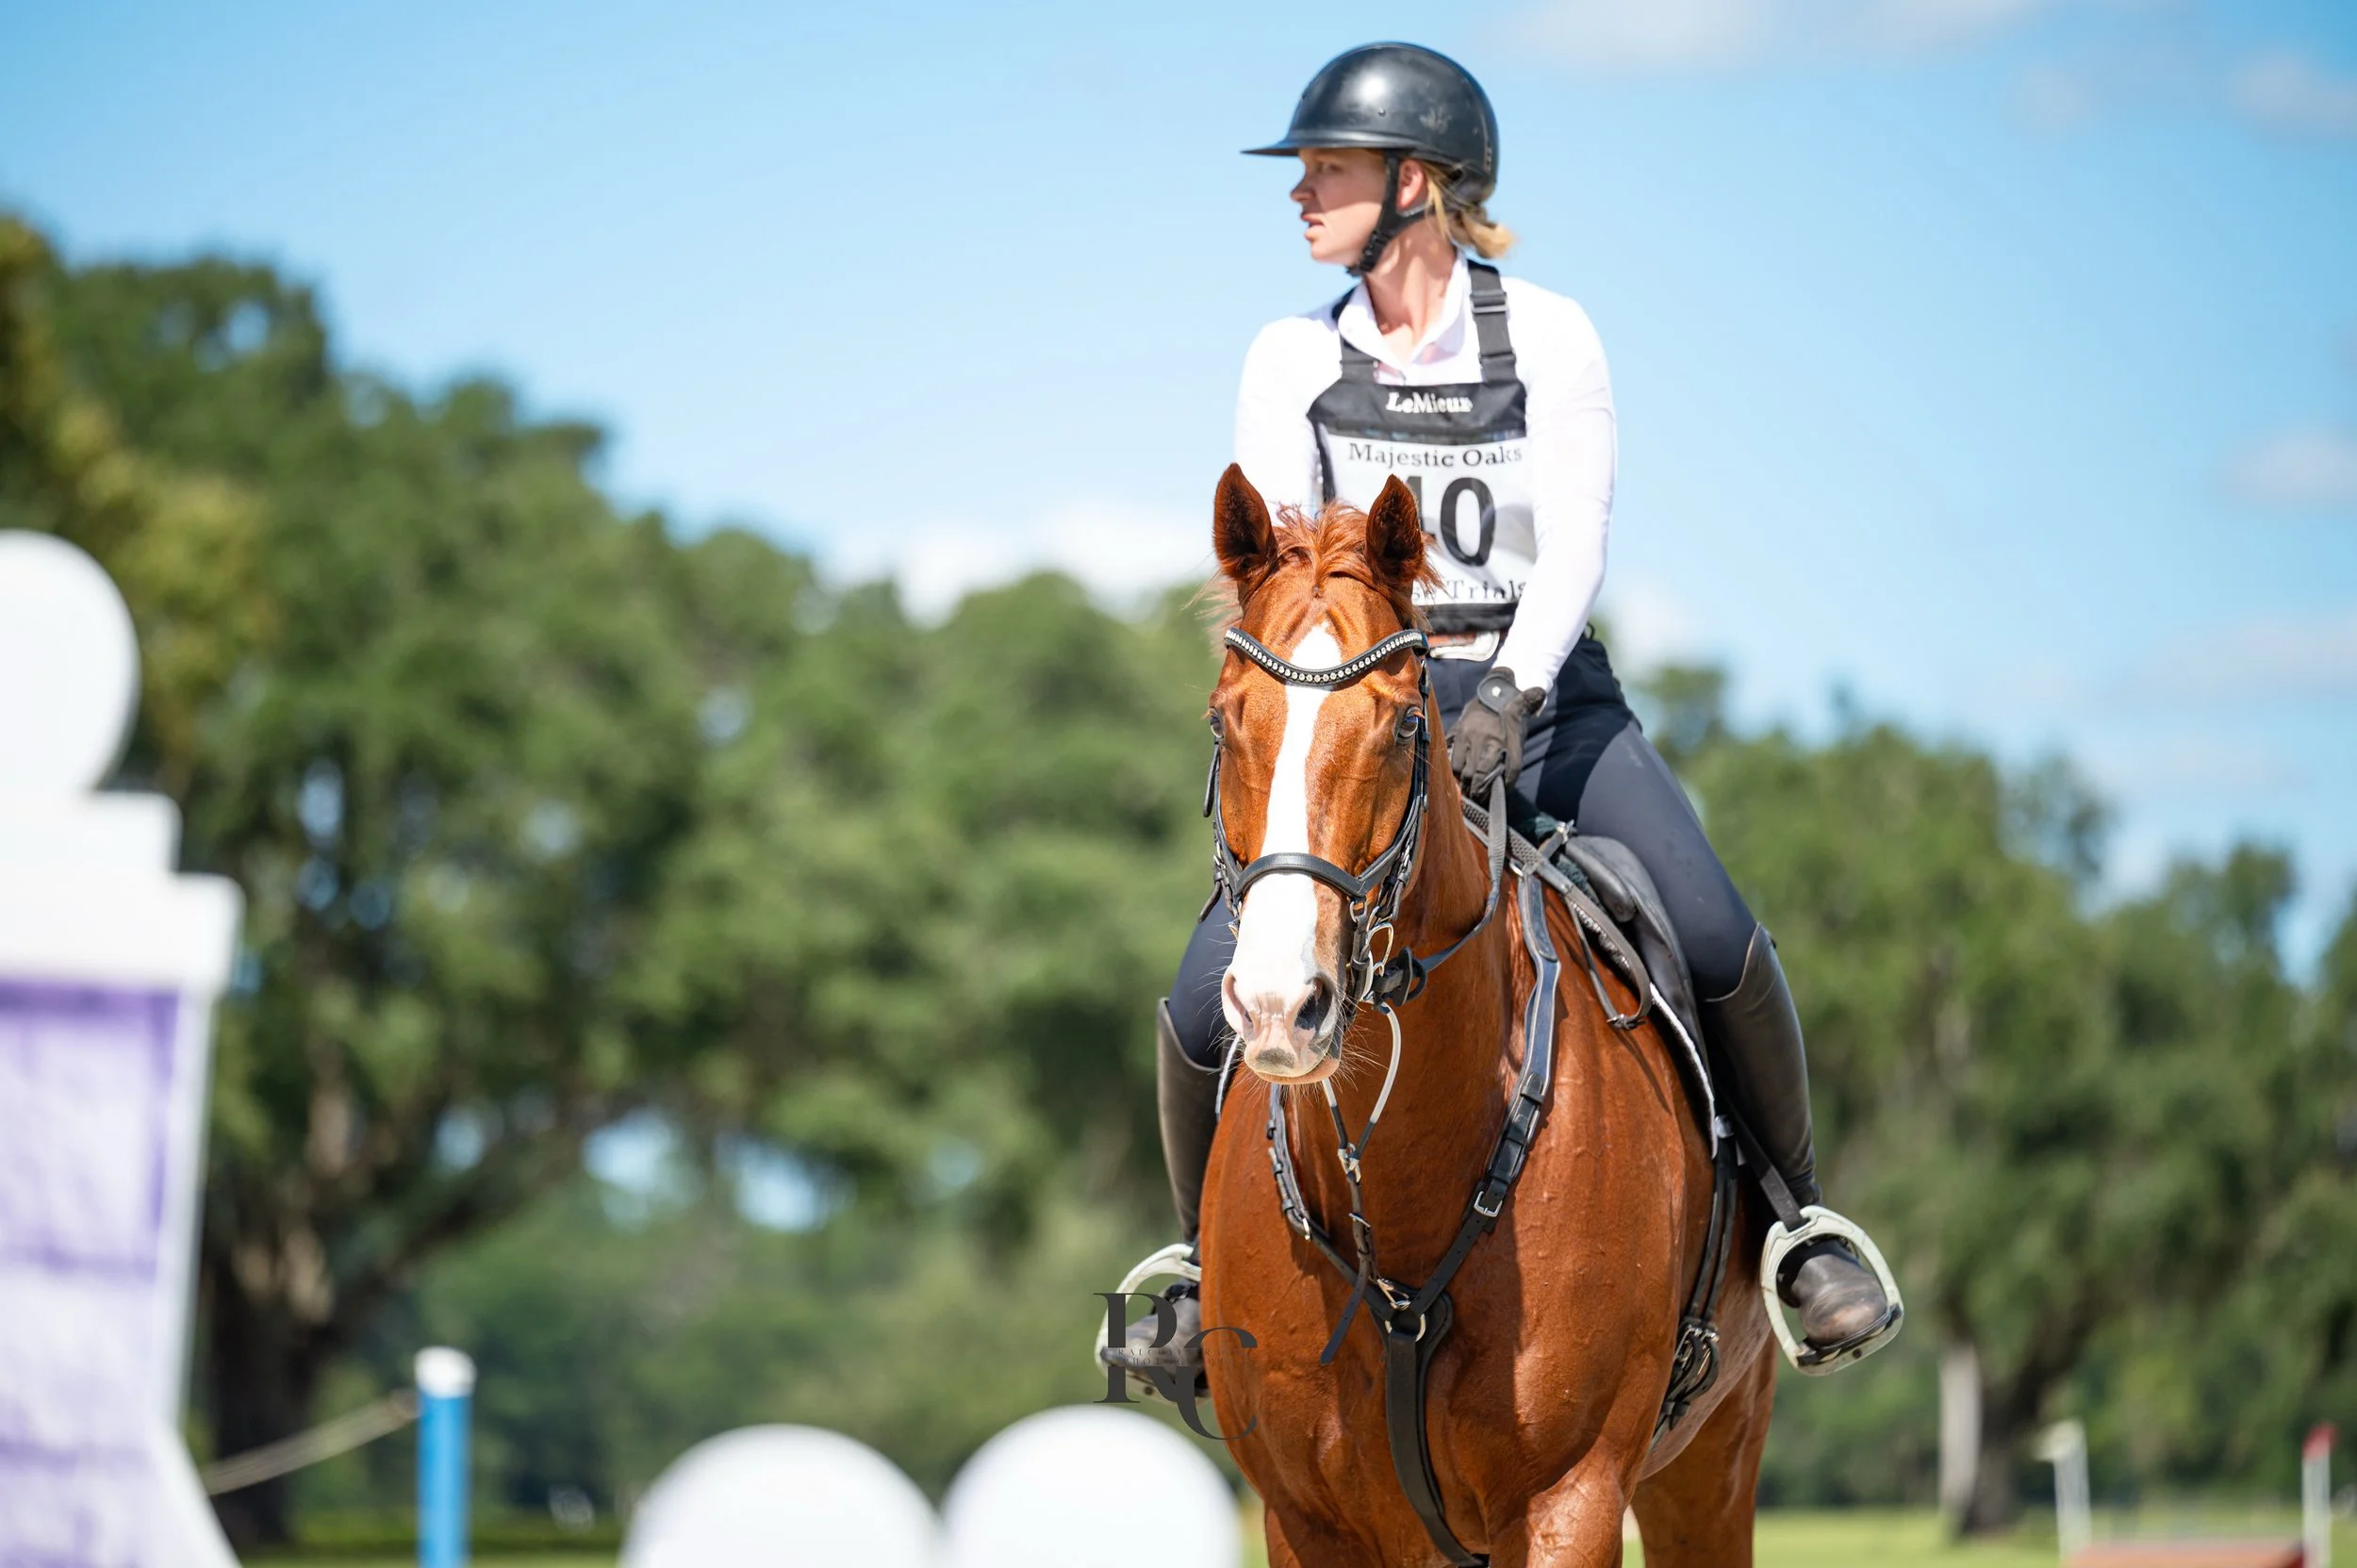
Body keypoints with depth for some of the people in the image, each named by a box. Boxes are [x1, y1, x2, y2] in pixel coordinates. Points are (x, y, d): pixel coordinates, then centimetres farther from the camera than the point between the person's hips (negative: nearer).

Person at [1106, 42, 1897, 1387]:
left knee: (1718, 942, -25)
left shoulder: (1550, 339, 0)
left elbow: (1575, 543, -11)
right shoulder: (1293, 363, 7)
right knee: (1209, 1001, -16)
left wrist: (1509, 694, -28)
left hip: (1544, 703, -2)